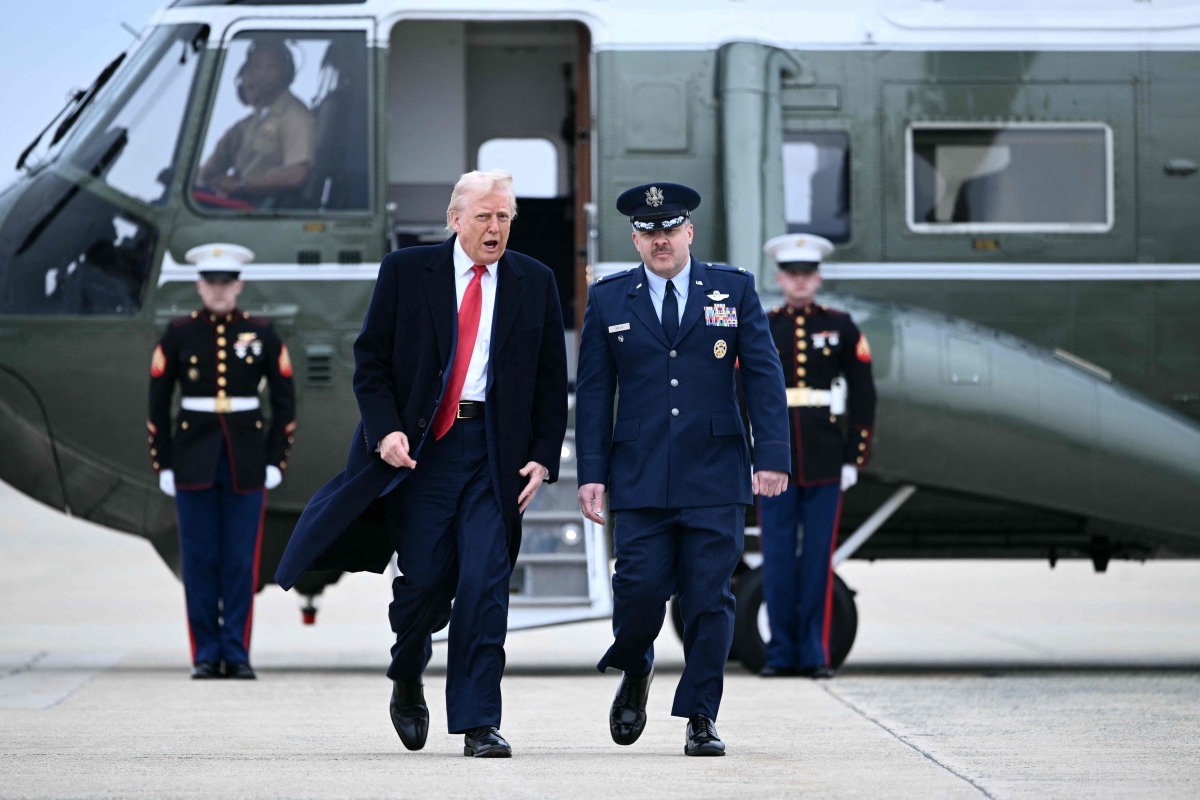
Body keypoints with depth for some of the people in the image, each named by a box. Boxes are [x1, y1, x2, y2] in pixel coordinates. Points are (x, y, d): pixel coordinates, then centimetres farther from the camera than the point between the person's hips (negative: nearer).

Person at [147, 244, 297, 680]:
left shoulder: (262, 334, 3)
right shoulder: (178, 333, 2)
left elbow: (285, 401, 6)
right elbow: (158, 402, 5)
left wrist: (276, 461, -1)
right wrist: (163, 464, 0)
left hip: (246, 463, 0)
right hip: (194, 461, 0)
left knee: (242, 561, 0)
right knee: (199, 560, 1)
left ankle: (237, 653, 6)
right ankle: (206, 655, 7)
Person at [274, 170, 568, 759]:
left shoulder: (534, 284, 8)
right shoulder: (406, 272, 3)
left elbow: (551, 379, 10)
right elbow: (371, 361, 3)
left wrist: (544, 457, 1)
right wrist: (386, 430, -10)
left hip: (495, 450, 1)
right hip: (420, 445, -1)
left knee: (485, 583, -9)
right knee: (425, 578, 0)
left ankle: (478, 724, -7)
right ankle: (407, 681, 31)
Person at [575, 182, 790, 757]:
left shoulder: (733, 290, 7)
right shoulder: (608, 300, 8)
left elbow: (764, 376, 4)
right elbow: (593, 391, 8)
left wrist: (771, 455, -6)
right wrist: (591, 472, 0)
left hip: (715, 476, 0)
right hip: (640, 480, 0)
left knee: (709, 599, -2)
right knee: (640, 590, -6)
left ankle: (700, 719, 5)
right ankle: (635, 675, 24)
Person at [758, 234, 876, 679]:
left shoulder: (840, 328, 6)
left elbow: (863, 396, 6)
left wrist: (855, 458, 0)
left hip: (825, 463, 0)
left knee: (818, 559, 0)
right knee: (777, 559, 1)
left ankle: (814, 654, 5)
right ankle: (781, 654, 8)